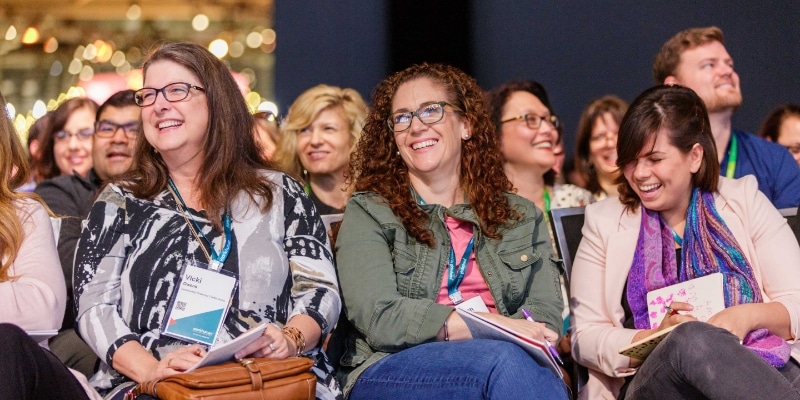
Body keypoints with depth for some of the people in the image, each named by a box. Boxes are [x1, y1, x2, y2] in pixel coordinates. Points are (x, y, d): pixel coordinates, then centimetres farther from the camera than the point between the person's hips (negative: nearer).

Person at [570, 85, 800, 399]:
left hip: (762, 368, 0)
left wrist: (750, 315, -13)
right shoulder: (604, 221, 12)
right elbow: (585, 338, 7)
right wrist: (659, 338, -11)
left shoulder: (744, 201, 13)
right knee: (693, 338, -37)